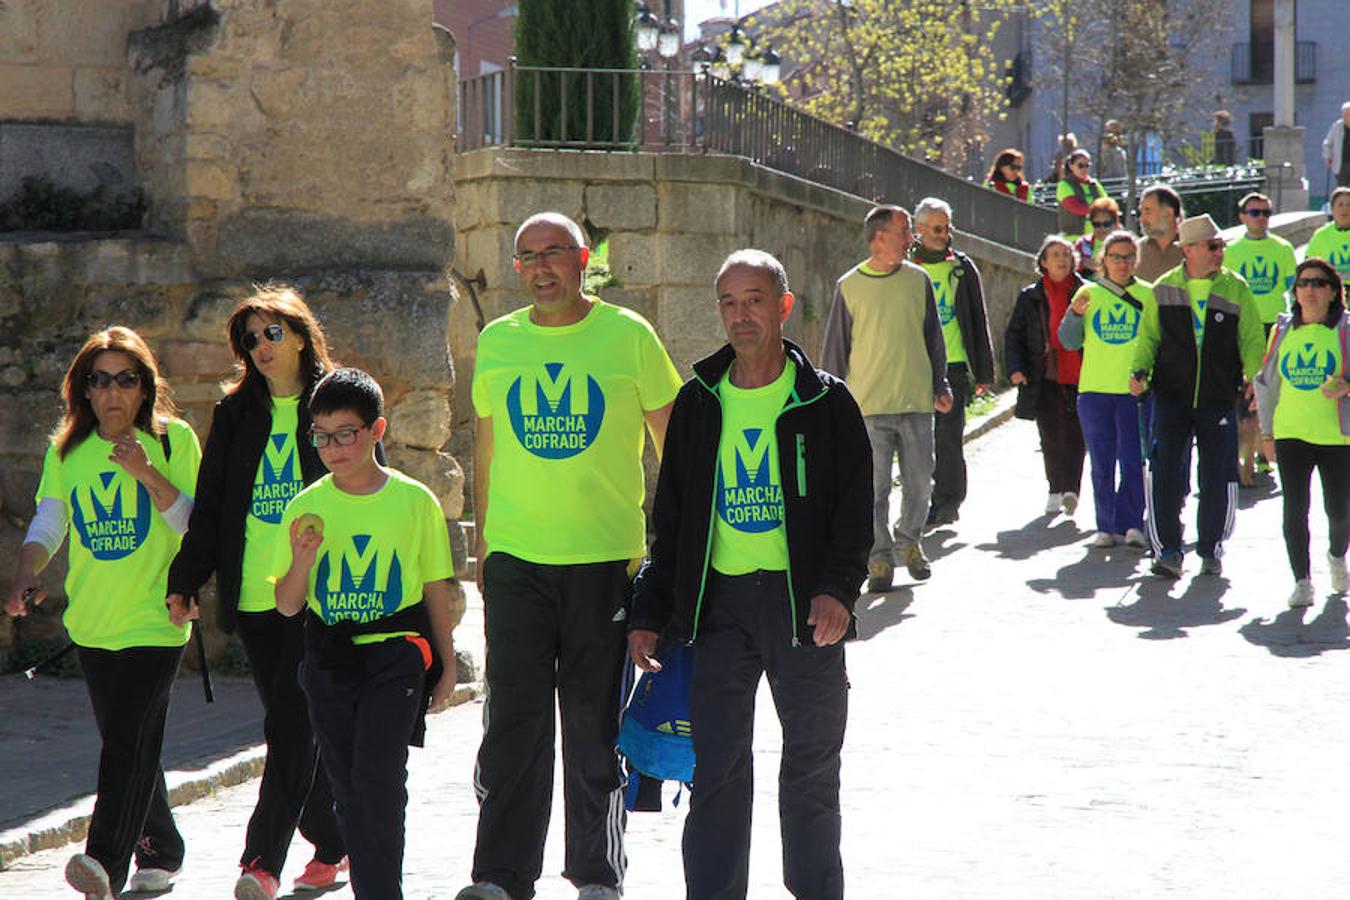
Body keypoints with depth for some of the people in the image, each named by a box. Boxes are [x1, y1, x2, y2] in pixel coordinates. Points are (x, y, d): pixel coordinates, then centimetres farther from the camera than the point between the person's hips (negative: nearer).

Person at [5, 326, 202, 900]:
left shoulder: (172, 441, -3)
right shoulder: (68, 451, 8)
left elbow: (196, 525, -8)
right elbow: (48, 524, 2)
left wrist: (149, 475, -22)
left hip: (154, 620, -5)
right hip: (91, 621, 5)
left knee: (128, 743, -16)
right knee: (127, 746, 14)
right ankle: (162, 852, 30)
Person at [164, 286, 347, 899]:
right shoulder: (235, 413, 13)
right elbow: (209, 504, 15)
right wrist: (185, 578, 8)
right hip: (252, 593, 4)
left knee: (291, 726, -11)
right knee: (291, 727, 7)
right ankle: (333, 846, 22)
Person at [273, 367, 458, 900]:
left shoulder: (414, 501, 0)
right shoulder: (306, 508, 4)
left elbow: (435, 587, 8)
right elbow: (286, 606, 6)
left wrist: (447, 665, 9)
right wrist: (301, 562, -14)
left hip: (395, 655, -3)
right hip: (329, 660, 3)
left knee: (377, 779, -16)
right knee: (348, 789, 7)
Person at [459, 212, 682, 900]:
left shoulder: (628, 335, -1)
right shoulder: (497, 341, 7)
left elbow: (672, 442, 4)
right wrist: (482, 543, 14)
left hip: (606, 556, -2)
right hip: (516, 557, 2)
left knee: (595, 721, 5)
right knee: (512, 718, -1)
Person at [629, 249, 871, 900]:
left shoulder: (825, 402, 2)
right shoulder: (698, 403, 10)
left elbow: (855, 510, -1)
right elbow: (670, 519, 14)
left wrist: (838, 589, -17)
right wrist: (650, 613, 8)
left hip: (803, 601, -2)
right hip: (719, 599, 2)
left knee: (812, 765, 6)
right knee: (716, 766, 0)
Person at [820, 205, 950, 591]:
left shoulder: (918, 280, 7)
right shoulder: (849, 287, 1)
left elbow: (934, 338, 15)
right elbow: (835, 347, 6)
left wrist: (940, 387, 9)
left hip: (916, 402, 2)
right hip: (868, 405, -2)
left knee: (919, 483, 6)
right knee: (874, 488, -3)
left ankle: (909, 543, 27)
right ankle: (880, 560, 5)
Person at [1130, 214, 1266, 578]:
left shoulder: (1236, 289, 2)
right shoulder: (1164, 289, 4)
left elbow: (1252, 339, 4)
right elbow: (1149, 336, 12)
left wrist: (1255, 377, -11)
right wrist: (1140, 371, -5)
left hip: (1220, 399, 0)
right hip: (1172, 396, 0)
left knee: (1218, 479, 3)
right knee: (1164, 470, -11)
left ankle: (1211, 551, 19)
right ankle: (1167, 550, -3)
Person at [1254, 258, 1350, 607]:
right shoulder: (1284, 330, 8)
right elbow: (1268, 381, 17)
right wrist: (1267, 430, 17)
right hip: (1291, 433, 2)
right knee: (1295, 507, -7)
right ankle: (1301, 580, 1)